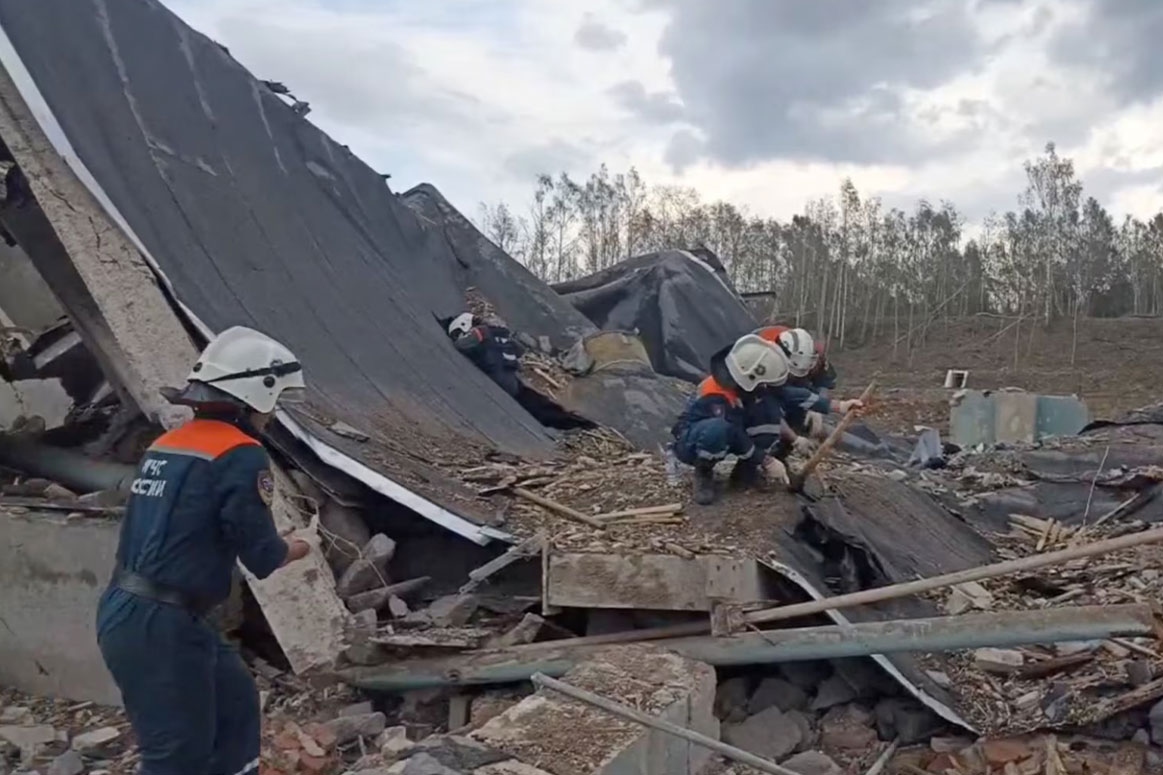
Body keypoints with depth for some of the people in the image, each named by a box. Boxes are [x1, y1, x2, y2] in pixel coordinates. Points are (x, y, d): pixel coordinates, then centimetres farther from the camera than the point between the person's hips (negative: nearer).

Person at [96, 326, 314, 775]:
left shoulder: (165, 445, 10)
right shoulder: (242, 455, -15)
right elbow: (262, 557, -14)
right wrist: (297, 549, 8)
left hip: (124, 611, 9)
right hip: (158, 625, -9)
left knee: (235, 701, 21)